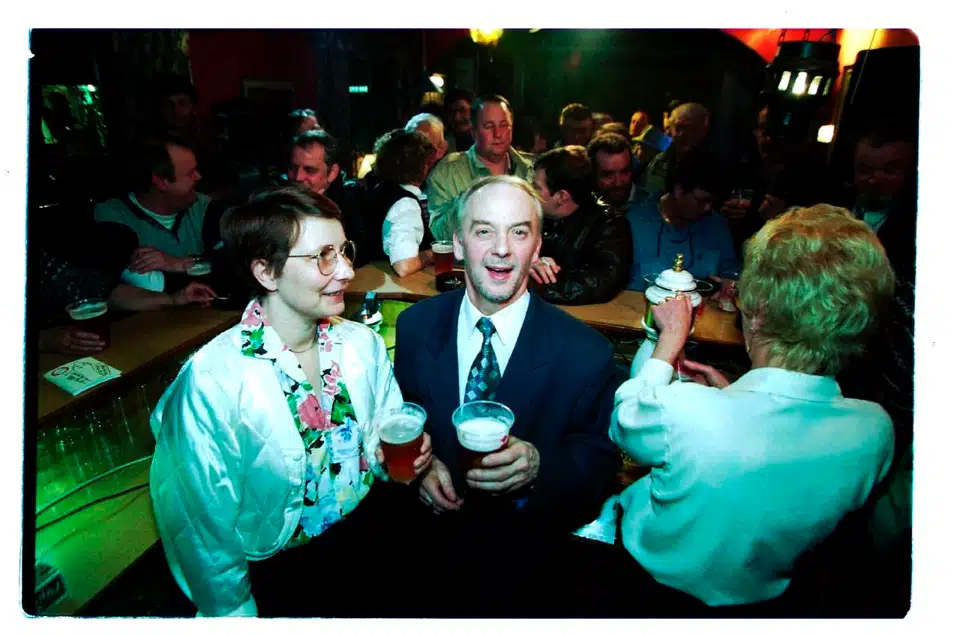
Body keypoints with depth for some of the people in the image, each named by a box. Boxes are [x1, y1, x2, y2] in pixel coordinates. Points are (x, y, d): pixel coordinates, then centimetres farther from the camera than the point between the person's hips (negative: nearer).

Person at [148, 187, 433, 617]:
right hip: (279, 576, -4)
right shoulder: (212, 381, -27)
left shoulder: (364, 343, -12)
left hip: (363, 539, 4)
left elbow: (383, 445, 2)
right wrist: (236, 614, -8)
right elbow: (206, 525, -17)